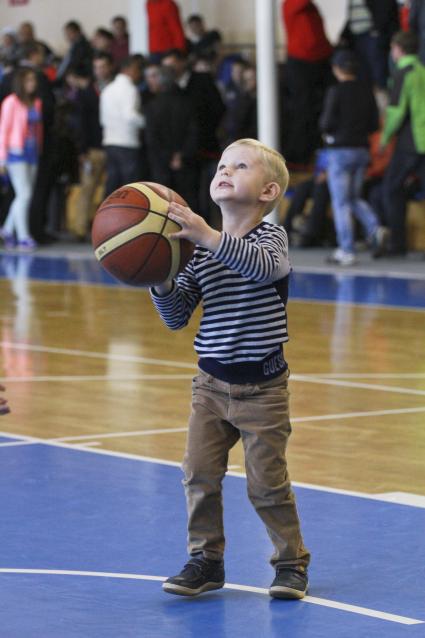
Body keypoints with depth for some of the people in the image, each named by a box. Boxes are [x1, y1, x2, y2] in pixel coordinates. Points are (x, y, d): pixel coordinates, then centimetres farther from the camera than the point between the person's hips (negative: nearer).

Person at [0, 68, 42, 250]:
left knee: (25, 196, 6)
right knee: (24, 194, -11)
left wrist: (39, 152, 11)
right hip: (16, 153, -6)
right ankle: (23, 237, -7)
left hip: (32, 153, 6)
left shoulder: (36, 103, 10)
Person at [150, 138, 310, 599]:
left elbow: (265, 266, -34)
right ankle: (205, 559, 15)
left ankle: (291, 561, 15)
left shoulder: (271, 237, -8)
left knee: (267, 482, -1)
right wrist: (161, 283, -18)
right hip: (212, 382, 4)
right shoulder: (200, 250, 4)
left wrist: (210, 237, -46)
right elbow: (176, 316, 2)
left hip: (262, 387, -4)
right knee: (199, 474, 0)